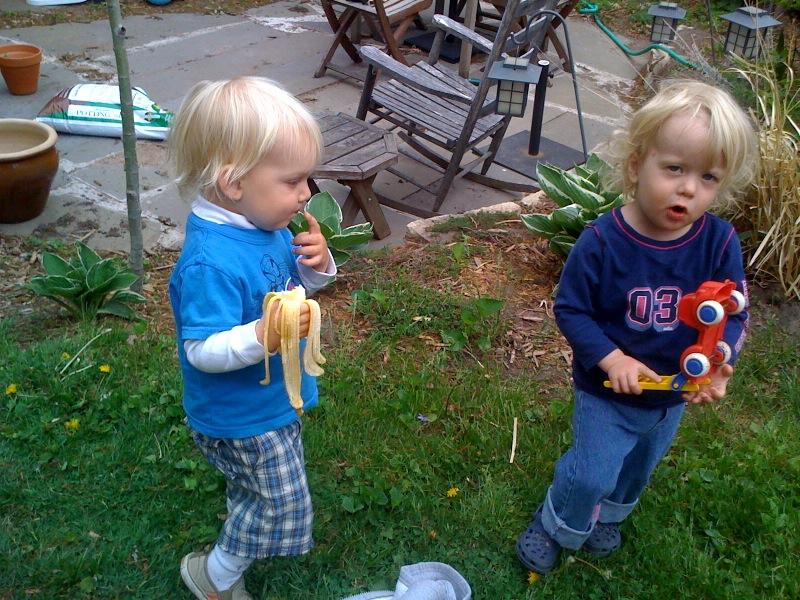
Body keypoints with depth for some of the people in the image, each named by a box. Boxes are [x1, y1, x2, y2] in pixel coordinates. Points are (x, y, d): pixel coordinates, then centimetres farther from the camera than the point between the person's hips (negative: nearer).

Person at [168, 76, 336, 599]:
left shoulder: (267, 226, -7)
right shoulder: (211, 262, -35)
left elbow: (291, 285, 9)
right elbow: (202, 351, -33)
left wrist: (316, 264, -13)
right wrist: (263, 336, -48)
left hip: (275, 396, 8)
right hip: (242, 418, -8)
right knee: (284, 505, 8)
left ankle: (238, 541, 57)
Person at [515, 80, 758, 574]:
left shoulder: (720, 243, -19)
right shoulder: (602, 241, -26)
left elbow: (734, 315, -10)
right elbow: (571, 309, -17)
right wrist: (611, 359, -28)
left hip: (674, 395, 4)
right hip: (607, 392, -4)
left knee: (638, 469, 27)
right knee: (592, 473, 1)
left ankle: (607, 515, 58)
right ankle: (555, 525, 34)